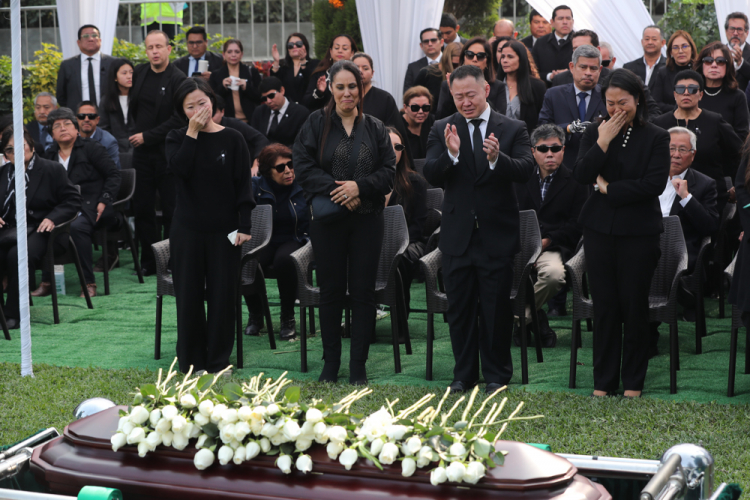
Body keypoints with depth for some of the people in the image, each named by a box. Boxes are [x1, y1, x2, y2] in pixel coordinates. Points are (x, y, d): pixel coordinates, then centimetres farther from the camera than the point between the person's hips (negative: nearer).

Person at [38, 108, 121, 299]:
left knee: (77, 226, -36)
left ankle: (89, 283, -27)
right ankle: (46, 281, -19)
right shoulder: (49, 155, 18)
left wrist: (104, 201, -9)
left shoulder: (92, 149, 6)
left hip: (90, 208, -4)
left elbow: (113, 175, 3)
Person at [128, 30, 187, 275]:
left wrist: (147, 136, -14)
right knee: (142, 208, 6)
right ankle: (149, 262, 16)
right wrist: (137, 133, 14)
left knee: (170, 209, 1)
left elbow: (178, 120, -14)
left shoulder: (178, 79, -10)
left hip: (167, 152, -5)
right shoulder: (139, 72, 8)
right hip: (142, 152, 5)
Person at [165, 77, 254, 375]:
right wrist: (192, 132, -15)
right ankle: (191, 360, 16)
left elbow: (243, 184, -1)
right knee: (189, 294, 5)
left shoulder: (232, 139, 1)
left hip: (223, 229, -1)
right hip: (187, 229, 1)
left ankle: (218, 361, 14)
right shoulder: (177, 139, 4)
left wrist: (244, 225, -7)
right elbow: (179, 168, -16)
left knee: (222, 294, 3)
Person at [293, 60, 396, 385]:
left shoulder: (375, 128, 8)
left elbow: (389, 170, 2)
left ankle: (358, 366, 9)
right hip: (328, 219, -1)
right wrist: (334, 189, -15)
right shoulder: (316, 124, 4)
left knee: (363, 291, 2)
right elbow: (303, 166, -4)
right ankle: (331, 364, 15)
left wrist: (359, 187, -15)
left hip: (367, 220, 1)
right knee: (331, 291, 5)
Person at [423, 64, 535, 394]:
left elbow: (525, 170, -15)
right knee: (459, 309, 10)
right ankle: (464, 374, 22)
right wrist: (451, 154, -28)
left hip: (497, 234, -2)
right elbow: (430, 176, -9)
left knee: (496, 310, 5)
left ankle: (497, 375, 19)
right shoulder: (442, 129, 3)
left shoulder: (512, 129, 0)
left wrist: (497, 158, -34)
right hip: (457, 235, 2)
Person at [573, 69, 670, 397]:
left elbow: (654, 184, -12)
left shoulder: (656, 137, -2)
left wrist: (608, 188, -9)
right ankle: (604, 381, 16)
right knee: (605, 306, 6)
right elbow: (581, 176, -6)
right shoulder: (595, 133, 6)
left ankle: (633, 381, 17)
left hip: (639, 232, -2)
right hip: (600, 231, 2)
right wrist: (603, 142, -15)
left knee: (635, 306, 5)